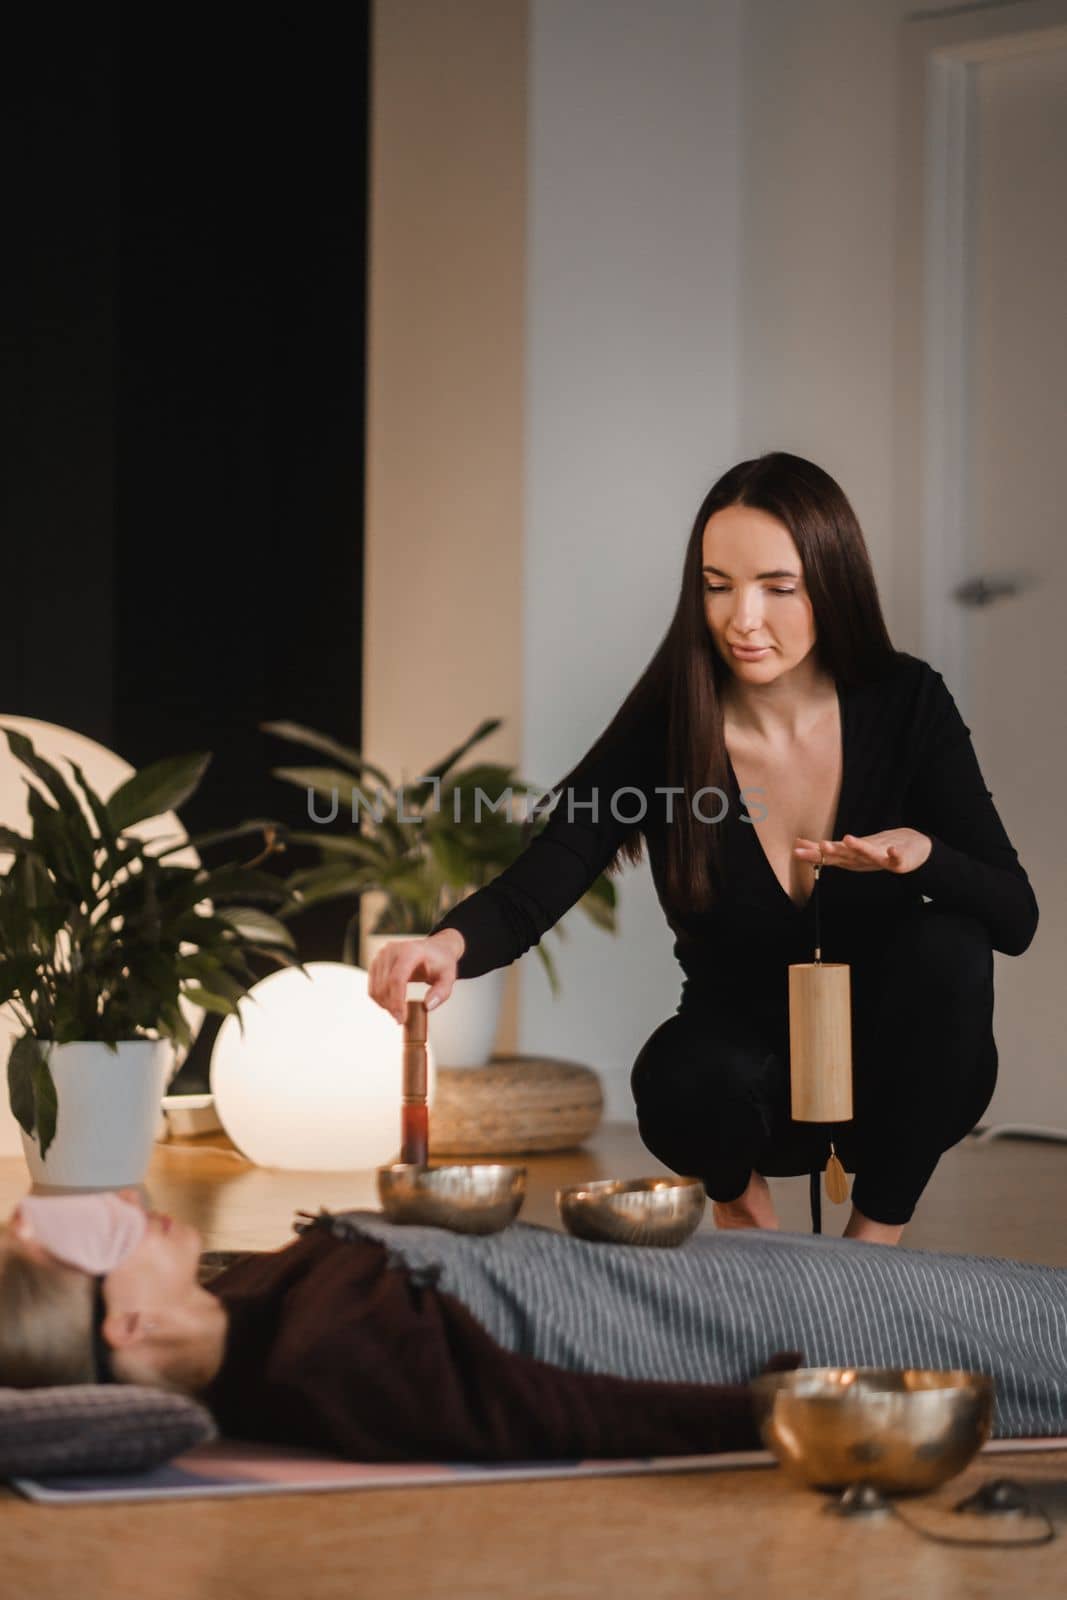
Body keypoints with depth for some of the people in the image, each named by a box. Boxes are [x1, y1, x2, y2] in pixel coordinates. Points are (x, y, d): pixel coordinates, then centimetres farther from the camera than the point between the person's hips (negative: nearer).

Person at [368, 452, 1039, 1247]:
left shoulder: (906, 704, -12)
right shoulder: (664, 728, -14)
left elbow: (1015, 916, -13)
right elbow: (531, 890, -22)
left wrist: (921, 853, -34)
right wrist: (450, 943, -45)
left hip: (897, 1070, 1)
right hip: (746, 1053, -1)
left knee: (943, 946, -30)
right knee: (688, 1079, -35)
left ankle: (876, 1235, -11)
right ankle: (738, 1193, 3)